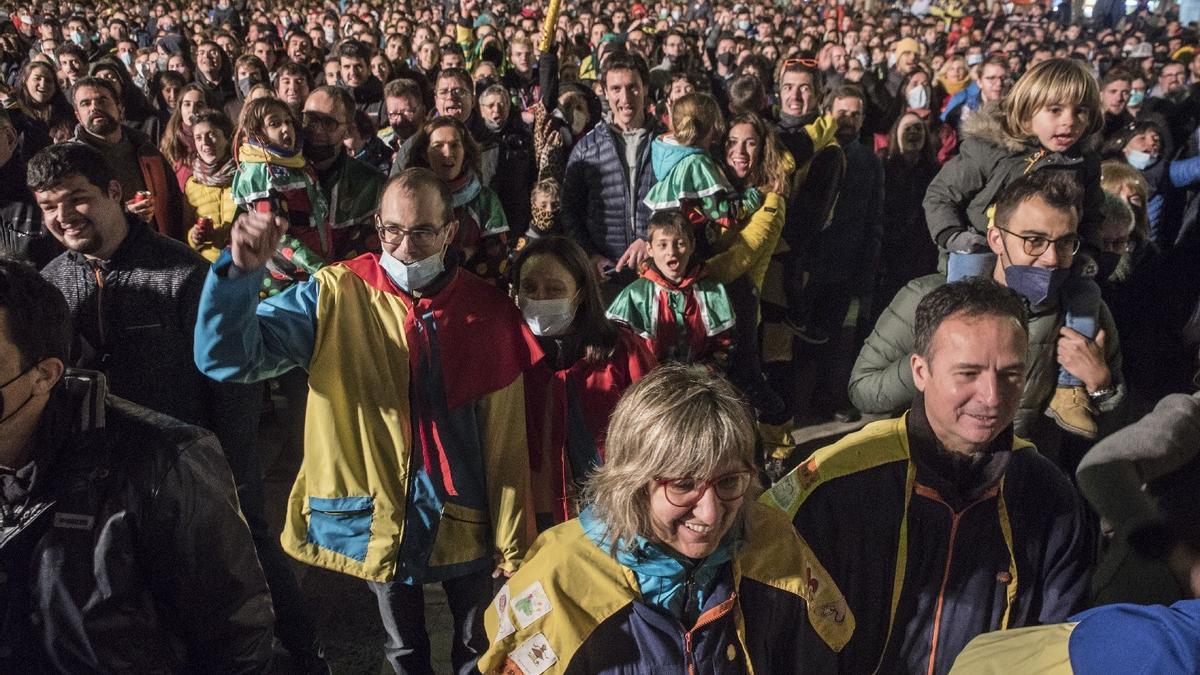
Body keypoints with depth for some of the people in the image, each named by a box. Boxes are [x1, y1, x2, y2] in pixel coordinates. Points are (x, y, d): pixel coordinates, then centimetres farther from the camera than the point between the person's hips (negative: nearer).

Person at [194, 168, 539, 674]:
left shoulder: (488, 312, -9)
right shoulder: (336, 296, -11)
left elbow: (504, 439, -4)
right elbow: (225, 357, -19)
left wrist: (511, 540, 0)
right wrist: (241, 270, -35)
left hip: (463, 520, 1)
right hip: (375, 518, 0)